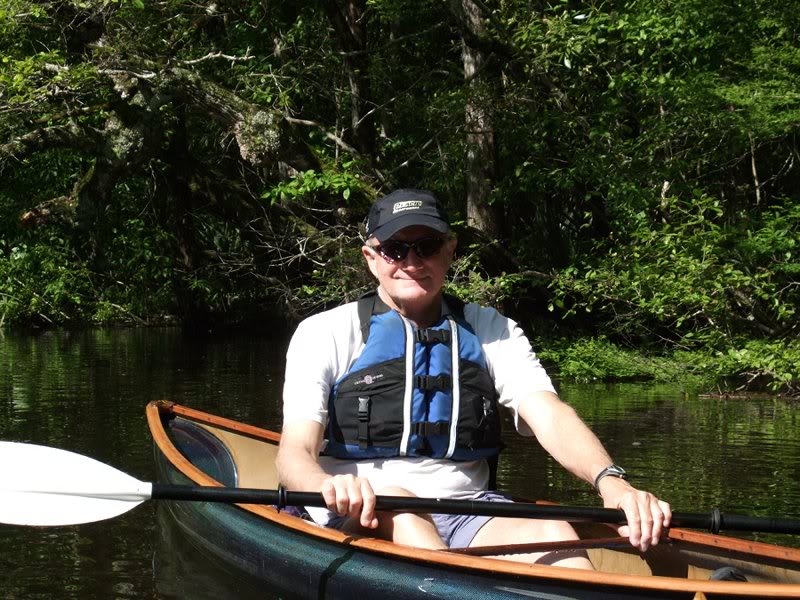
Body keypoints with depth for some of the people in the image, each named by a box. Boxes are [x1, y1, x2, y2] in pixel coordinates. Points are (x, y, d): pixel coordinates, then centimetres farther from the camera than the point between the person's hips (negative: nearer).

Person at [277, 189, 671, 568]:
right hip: (358, 521, -2)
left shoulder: (490, 331, 14)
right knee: (392, 502, -37)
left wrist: (610, 481, -24)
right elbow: (294, 454, -5)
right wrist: (327, 485, -32)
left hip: (465, 509, 2)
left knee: (551, 534, -29)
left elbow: (549, 416, -2)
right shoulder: (325, 333, 6)